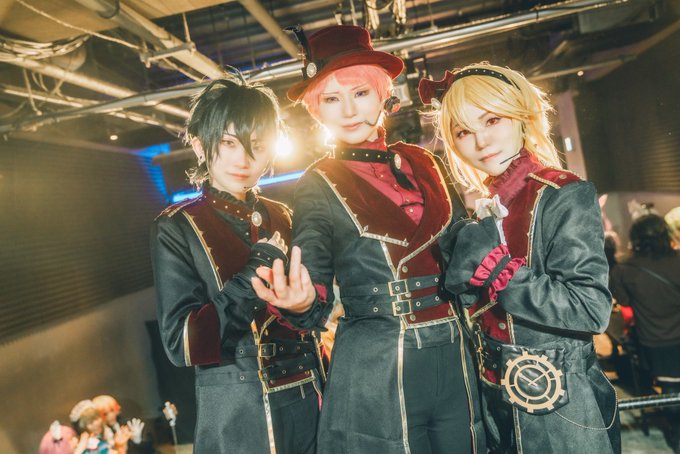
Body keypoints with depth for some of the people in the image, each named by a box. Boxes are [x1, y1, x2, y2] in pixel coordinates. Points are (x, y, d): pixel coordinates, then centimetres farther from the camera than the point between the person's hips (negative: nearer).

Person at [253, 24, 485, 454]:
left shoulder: (425, 164, 4)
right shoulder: (318, 185, -6)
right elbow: (317, 307, -9)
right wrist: (300, 303, -29)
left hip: (457, 363, 4)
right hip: (375, 376, -4)